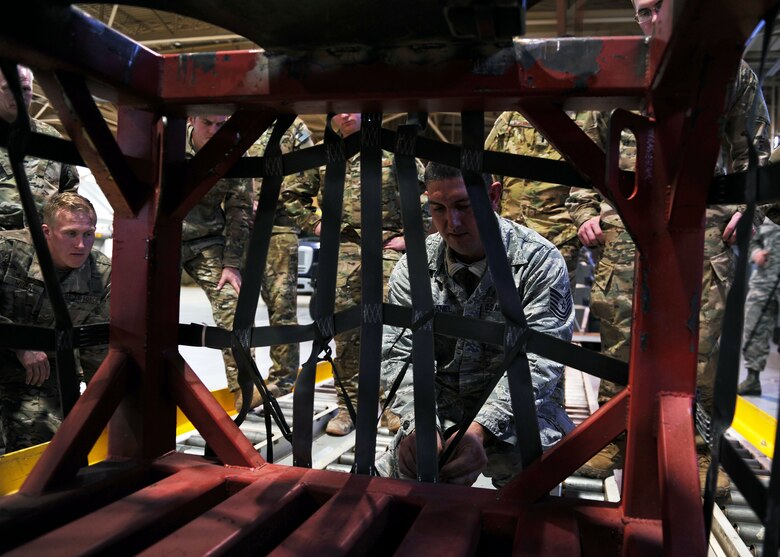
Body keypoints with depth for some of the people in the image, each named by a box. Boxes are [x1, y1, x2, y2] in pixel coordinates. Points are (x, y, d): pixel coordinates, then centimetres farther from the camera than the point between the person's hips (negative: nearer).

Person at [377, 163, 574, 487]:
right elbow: (400, 355, -7)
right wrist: (420, 425, -28)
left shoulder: (540, 261, -10)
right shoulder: (413, 267, -2)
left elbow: (536, 361, -18)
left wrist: (479, 430, -33)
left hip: (517, 408, -1)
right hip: (438, 408, 2)